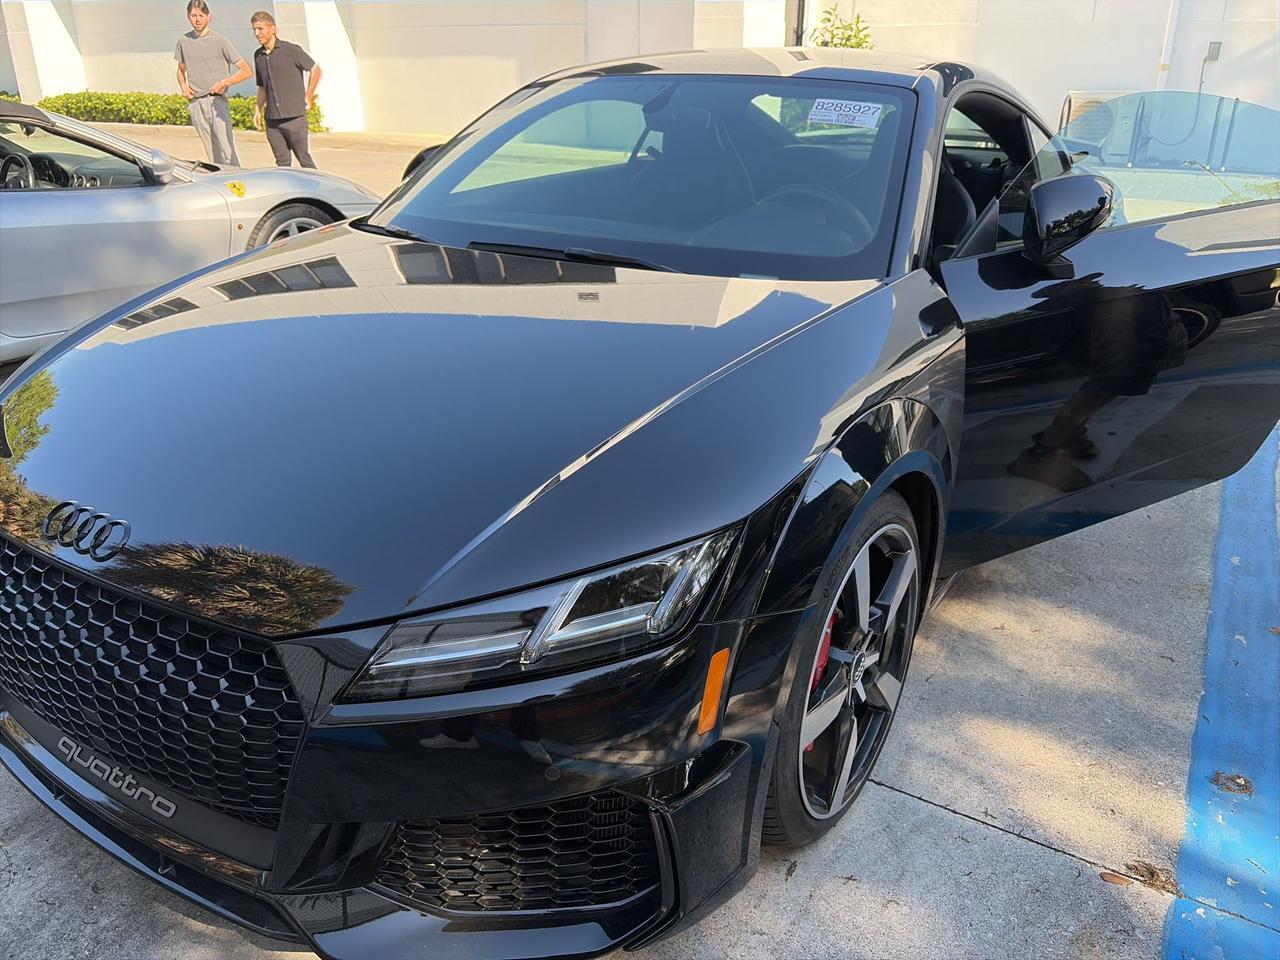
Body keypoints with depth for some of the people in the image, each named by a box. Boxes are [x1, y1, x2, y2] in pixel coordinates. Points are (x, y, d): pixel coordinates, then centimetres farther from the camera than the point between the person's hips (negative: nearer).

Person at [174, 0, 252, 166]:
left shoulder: (219, 41, 0)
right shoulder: (183, 41, 12)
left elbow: (247, 71, -3)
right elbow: (181, 70, 27)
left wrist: (224, 83, -12)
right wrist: (183, 86, 6)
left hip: (216, 100, -4)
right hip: (195, 103, 4)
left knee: (227, 151, -14)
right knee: (212, 154, 5)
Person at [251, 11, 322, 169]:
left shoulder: (291, 50, -5)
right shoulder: (258, 55, 13)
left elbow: (316, 70, 3)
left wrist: (308, 97, 3)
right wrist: (258, 110, 13)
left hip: (294, 116, -5)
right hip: (272, 120, 5)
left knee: (303, 158, -1)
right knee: (282, 162, 3)